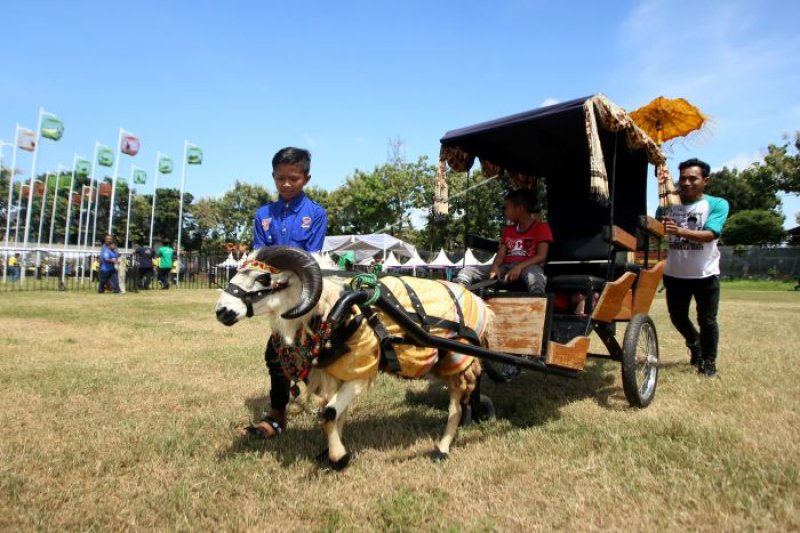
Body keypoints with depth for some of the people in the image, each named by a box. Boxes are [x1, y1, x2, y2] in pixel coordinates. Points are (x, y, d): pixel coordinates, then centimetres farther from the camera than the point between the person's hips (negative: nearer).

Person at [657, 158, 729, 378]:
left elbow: (709, 235, -23)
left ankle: (709, 360, 26)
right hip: (674, 274, 3)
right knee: (677, 317, 16)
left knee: (707, 321, 5)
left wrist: (679, 230, -37)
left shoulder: (717, 204, -8)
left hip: (705, 275, -3)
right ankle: (694, 343, 46)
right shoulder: (667, 205, 0)